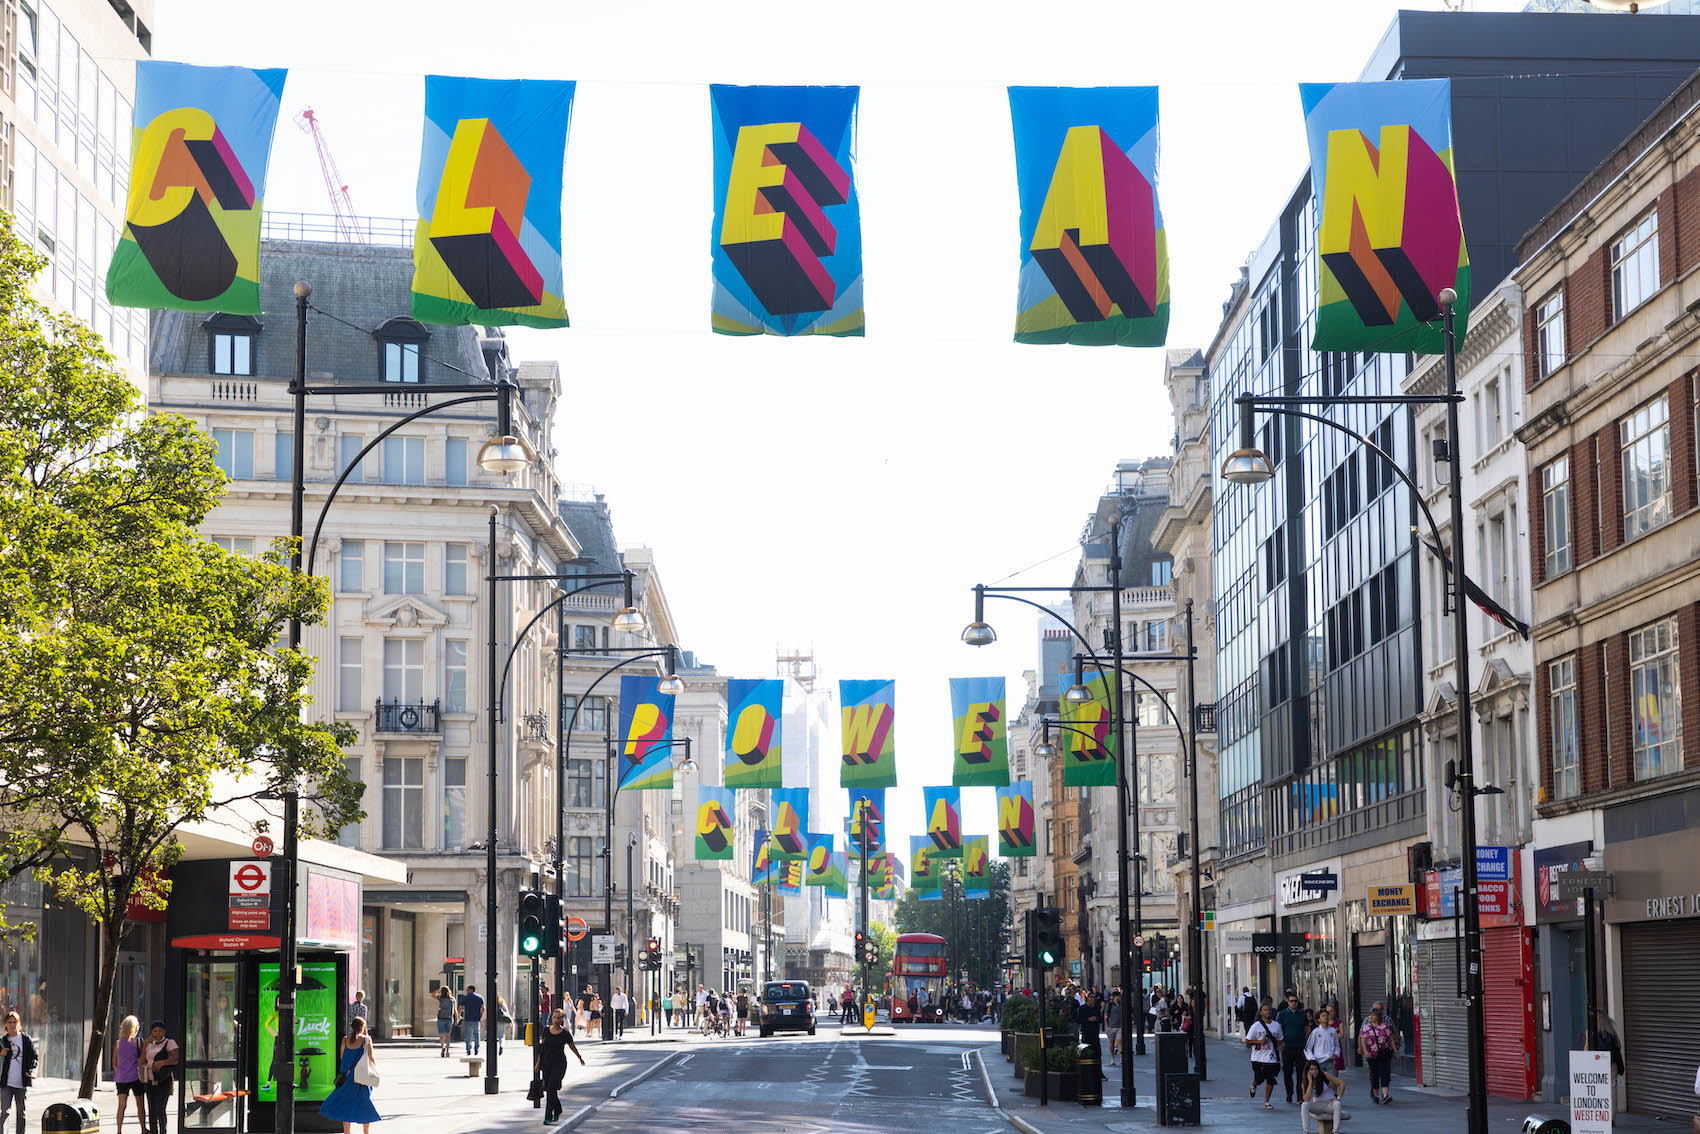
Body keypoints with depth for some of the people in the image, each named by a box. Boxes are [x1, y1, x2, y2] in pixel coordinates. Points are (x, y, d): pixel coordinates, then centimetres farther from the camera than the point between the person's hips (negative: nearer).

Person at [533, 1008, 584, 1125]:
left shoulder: (565, 1034, -6)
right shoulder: (546, 1031, 3)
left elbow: (573, 1047, 10)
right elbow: (542, 1048, 11)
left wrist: (580, 1058, 23)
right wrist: (538, 1063, 9)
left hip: (559, 1064, -4)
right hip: (547, 1063, 4)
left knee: (551, 1088, -17)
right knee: (549, 1089, 12)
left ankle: (548, 1117, -17)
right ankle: (557, 1111, 36)